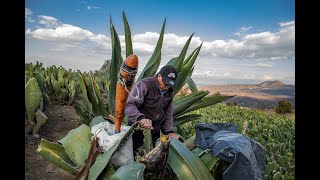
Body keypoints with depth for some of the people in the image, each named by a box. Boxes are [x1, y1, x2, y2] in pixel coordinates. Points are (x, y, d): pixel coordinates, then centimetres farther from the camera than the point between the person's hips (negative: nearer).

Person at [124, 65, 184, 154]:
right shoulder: (144, 85, -18)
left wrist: (169, 131, 2)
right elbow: (129, 105, -27)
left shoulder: (169, 92, 5)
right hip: (138, 132, -6)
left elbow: (168, 113, 12)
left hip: (156, 133, 6)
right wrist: (141, 118, -44)